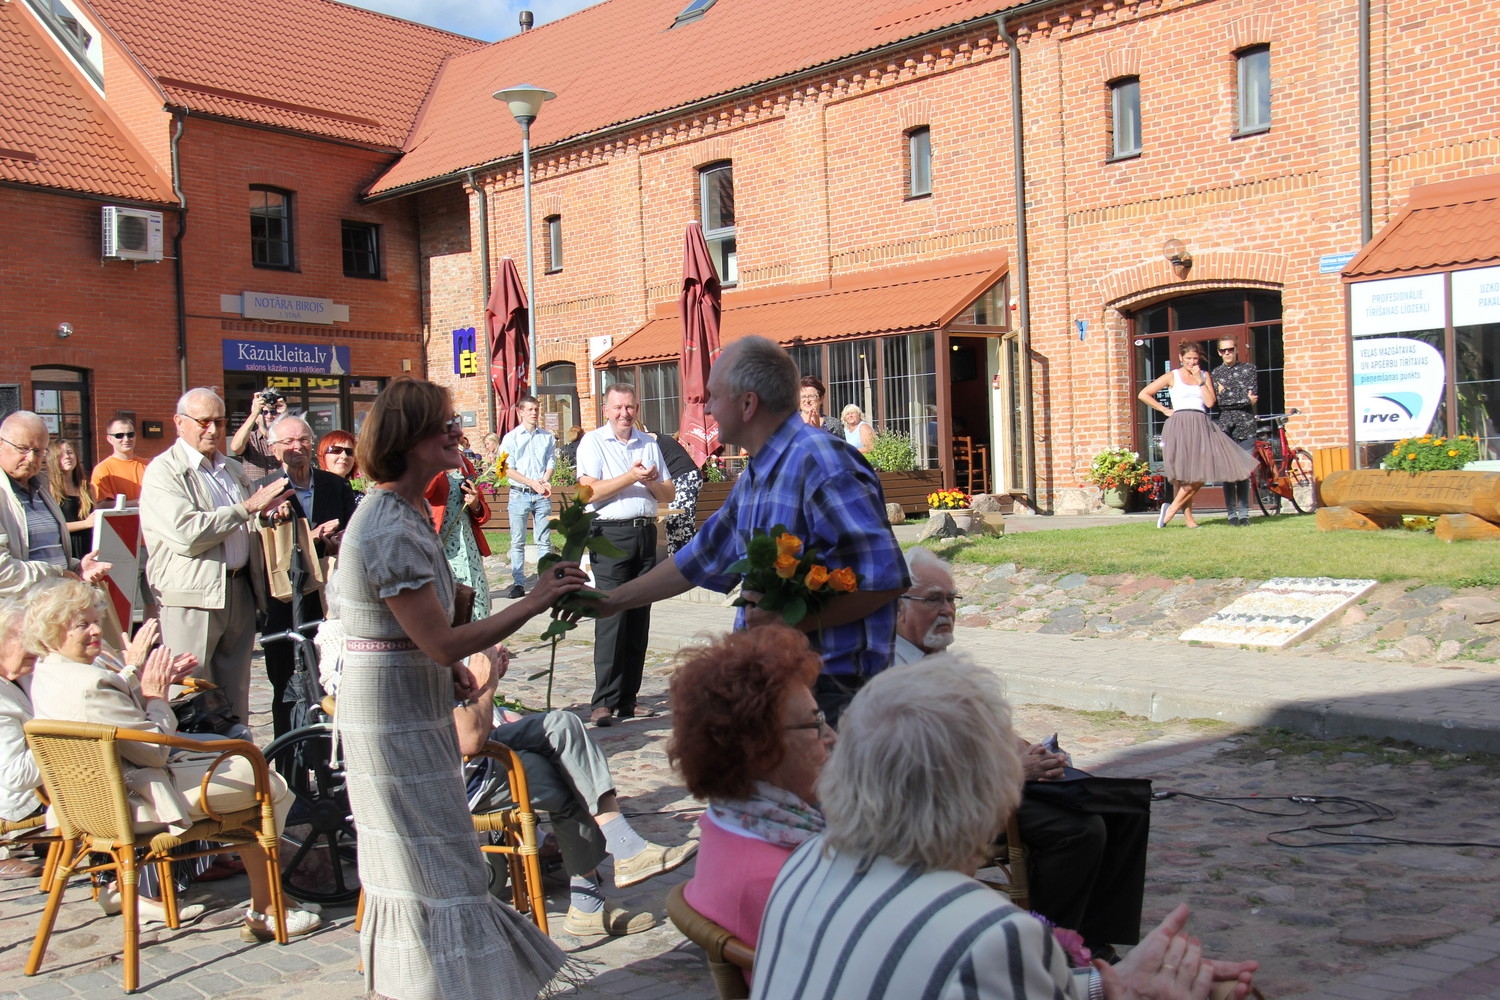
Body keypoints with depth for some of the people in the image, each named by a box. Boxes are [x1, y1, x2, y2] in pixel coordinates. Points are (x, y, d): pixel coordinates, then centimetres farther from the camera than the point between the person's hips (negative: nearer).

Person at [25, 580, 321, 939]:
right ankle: (263, 911, 3)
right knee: (269, 785, -6)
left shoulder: (49, 671, 3)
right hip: (135, 799, -11)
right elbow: (155, 749, -24)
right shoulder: (89, 687, -30)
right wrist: (157, 695, -11)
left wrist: (133, 672, 7)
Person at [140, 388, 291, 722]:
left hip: (239, 593, 7)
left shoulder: (233, 469, 20)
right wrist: (248, 507, -14)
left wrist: (268, 513, 9)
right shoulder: (163, 471, -4)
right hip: (191, 598, -7)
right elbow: (187, 534, -19)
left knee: (236, 699, 9)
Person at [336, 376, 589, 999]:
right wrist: (533, 603, -21)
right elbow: (443, 642, -25)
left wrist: (450, 667, 8)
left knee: (411, 870, 19)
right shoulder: (392, 530, -24)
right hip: (394, 715, -10)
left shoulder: (402, 511, 8)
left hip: (408, 704, 10)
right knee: (435, 874, -2)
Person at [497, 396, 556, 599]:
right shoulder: (511, 438, 2)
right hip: (519, 494, -1)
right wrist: (533, 483, -13)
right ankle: (518, 583, 5)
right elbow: (508, 469, -4)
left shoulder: (547, 437, 9)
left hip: (542, 495, 2)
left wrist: (545, 481, -13)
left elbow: (551, 462, 7)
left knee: (544, 540, 3)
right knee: (517, 542, 1)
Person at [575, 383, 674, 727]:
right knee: (611, 618, -10)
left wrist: (651, 481, -5)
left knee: (639, 618, 5)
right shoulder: (593, 442, 2)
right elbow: (590, 492, -11)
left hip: (645, 532, 5)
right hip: (611, 534, -5)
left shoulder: (649, 444, 16)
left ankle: (627, 699, 11)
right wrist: (631, 476, -14)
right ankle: (603, 702, -7)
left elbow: (668, 494, 15)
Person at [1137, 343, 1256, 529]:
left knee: (1200, 475, -8)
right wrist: (1164, 409, 1)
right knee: (1184, 475, -10)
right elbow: (1143, 394, 5)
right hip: (1180, 427, -4)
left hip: (1201, 427, 4)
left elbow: (1210, 402, 4)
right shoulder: (1172, 376, 8)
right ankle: (1187, 516, -2)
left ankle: (1172, 509, 0)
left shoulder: (1204, 375, 17)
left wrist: (1199, 380, -1)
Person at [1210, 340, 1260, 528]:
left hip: (1245, 425, 0)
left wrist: (1228, 393, -8)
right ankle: (1232, 513, 2)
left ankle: (1244, 513, 4)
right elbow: (1219, 400, -3)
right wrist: (1245, 398, -8)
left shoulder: (1248, 368, 11)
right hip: (1225, 425, 0)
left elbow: (1252, 394, -2)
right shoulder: (1216, 372, 11)